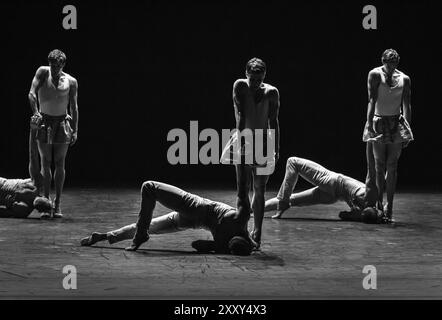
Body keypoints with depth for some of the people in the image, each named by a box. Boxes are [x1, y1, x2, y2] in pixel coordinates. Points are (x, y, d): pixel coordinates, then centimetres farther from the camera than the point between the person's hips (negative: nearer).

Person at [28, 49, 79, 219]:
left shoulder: (71, 81, 2)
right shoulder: (43, 72, -3)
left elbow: (74, 107, 5)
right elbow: (32, 93, -11)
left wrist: (75, 130, -1)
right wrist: (35, 112, -25)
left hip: (62, 122, 1)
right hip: (44, 122, -1)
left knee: (59, 164, 1)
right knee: (45, 163, 0)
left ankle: (57, 205, 5)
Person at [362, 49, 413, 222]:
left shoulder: (404, 79, 4)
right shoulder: (375, 75, -3)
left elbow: (406, 105, 4)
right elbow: (372, 99, -11)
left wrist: (408, 129, -3)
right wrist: (369, 123, -20)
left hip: (396, 123, 2)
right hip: (379, 122, -2)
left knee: (392, 166, 0)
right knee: (379, 165, -3)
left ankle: (389, 206, 2)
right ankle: (379, 202, 6)